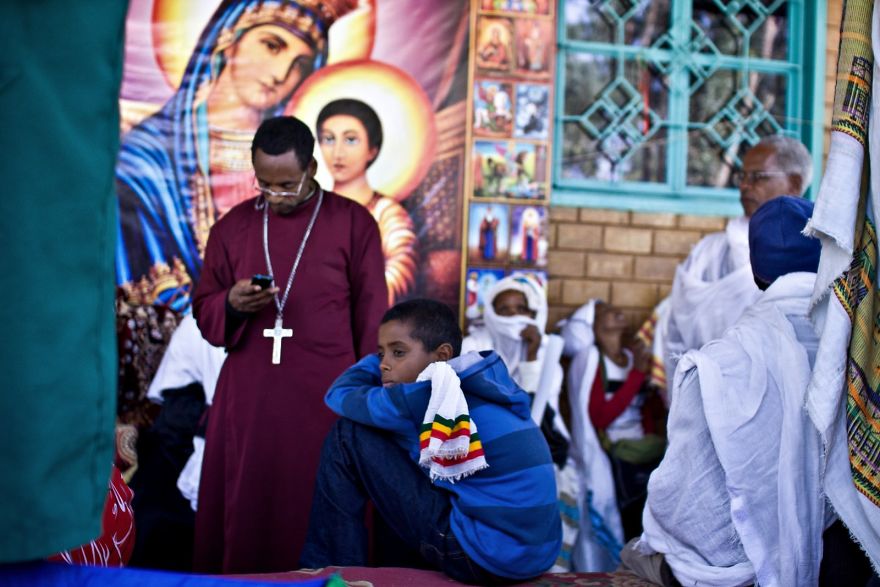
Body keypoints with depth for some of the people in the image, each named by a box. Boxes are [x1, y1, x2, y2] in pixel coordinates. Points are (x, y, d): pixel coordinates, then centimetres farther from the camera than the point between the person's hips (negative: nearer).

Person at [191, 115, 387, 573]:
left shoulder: (354, 225, -1)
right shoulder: (232, 226, 6)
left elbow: (372, 321, 1)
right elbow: (203, 309, 10)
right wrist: (232, 305, -13)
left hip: (326, 399, -2)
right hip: (247, 400, 3)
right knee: (243, 515, 4)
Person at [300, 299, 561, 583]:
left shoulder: (432, 397, -12)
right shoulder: (481, 388, 10)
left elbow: (340, 395, 3)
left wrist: (376, 358, 17)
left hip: (480, 557, -9)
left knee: (349, 435, -2)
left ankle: (331, 568, 10)